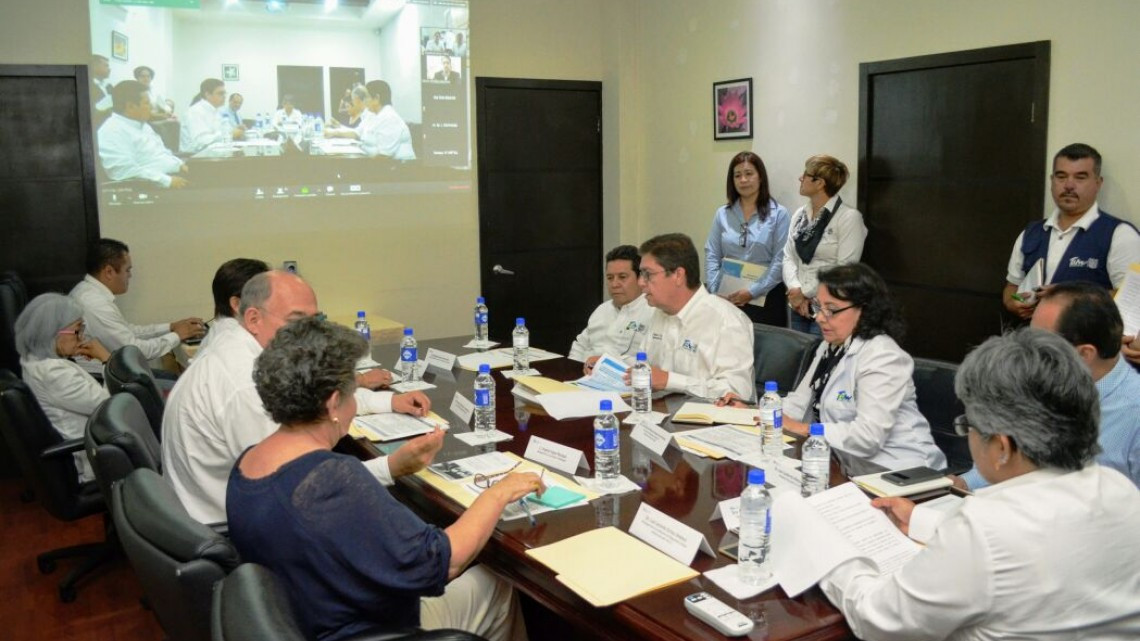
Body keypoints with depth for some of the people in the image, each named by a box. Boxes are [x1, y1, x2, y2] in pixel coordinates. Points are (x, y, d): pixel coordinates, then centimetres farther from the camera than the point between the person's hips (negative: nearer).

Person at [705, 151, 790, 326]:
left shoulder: (778, 214, -2)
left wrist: (752, 291, -13)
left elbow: (780, 260, -8)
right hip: (727, 297, 3)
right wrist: (716, 291, -5)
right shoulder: (722, 214, 8)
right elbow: (711, 255, 7)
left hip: (765, 297, -2)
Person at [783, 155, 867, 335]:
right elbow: (788, 256, 5)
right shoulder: (799, 214, 9)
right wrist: (795, 288, -13)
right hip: (797, 305, 6)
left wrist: (805, 292, -13)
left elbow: (845, 269, -16)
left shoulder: (849, 217, -10)